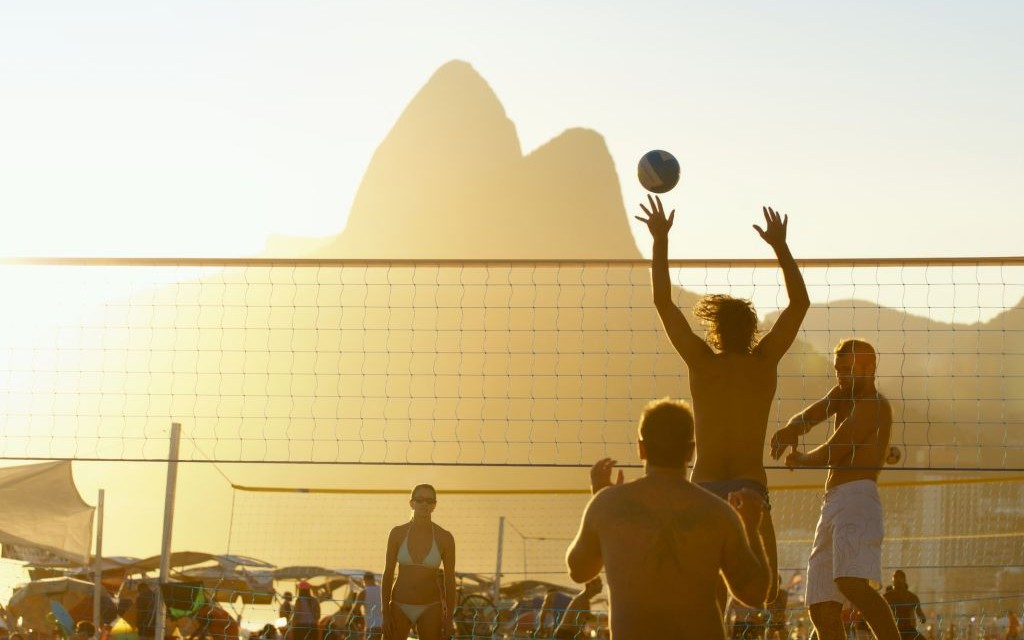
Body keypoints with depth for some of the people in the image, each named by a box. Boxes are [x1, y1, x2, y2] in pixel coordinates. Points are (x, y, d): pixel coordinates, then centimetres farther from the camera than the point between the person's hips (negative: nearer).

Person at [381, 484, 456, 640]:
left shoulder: (445, 538, -4)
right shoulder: (398, 533, -2)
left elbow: (449, 580, 1)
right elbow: (387, 574, 1)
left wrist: (449, 618, -2)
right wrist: (385, 613, -5)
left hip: (430, 609, -1)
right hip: (400, 607, 1)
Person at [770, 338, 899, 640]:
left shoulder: (874, 405, -4)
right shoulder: (843, 394, 24)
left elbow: (830, 454, -9)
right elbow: (807, 417, 9)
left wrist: (798, 460, 10)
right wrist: (791, 428, -14)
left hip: (857, 497, -9)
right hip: (832, 503, 9)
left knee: (852, 581, -32)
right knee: (822, 608, 4)